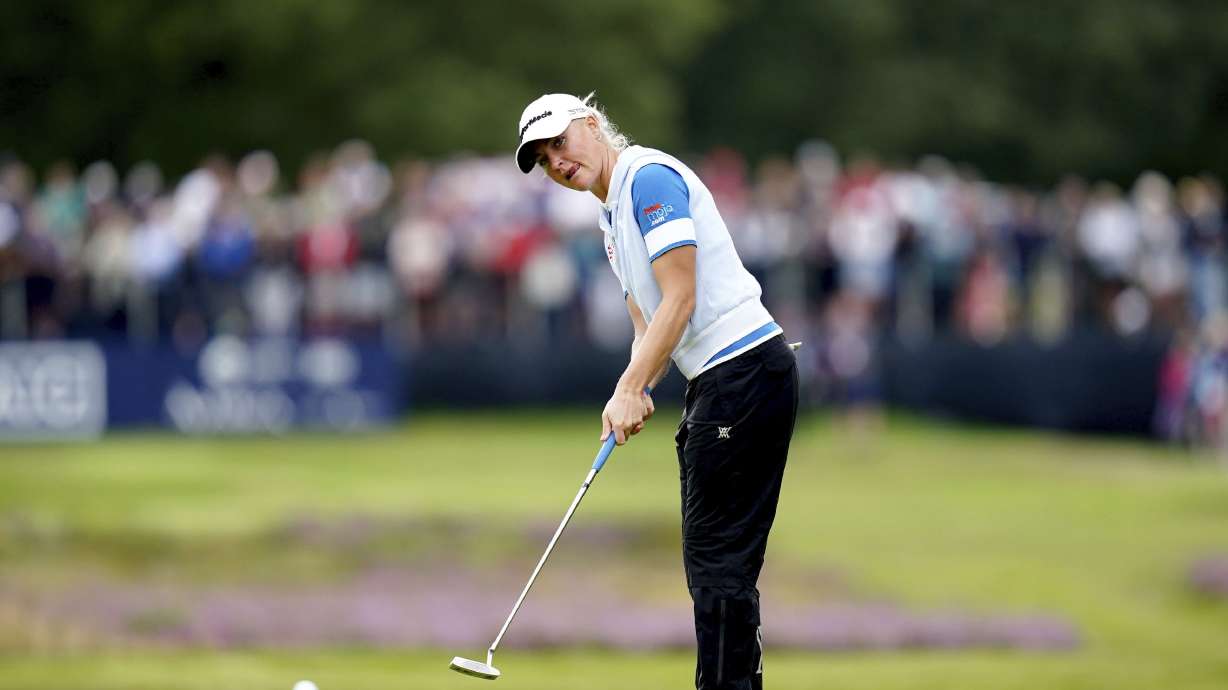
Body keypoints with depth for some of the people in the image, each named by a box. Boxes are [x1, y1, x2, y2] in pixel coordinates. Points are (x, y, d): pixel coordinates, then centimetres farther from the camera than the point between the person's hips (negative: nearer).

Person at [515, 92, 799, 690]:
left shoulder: (650, 178, -10)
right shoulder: (612, 217, 20)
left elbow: (681, 300, -17)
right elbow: (650, 324, 20)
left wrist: (630, 390, -17)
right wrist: (633, 392, 1)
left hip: (744, 367, -10)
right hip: (715, 381, 10)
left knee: (718, 557, -10)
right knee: (714, 557, 11)